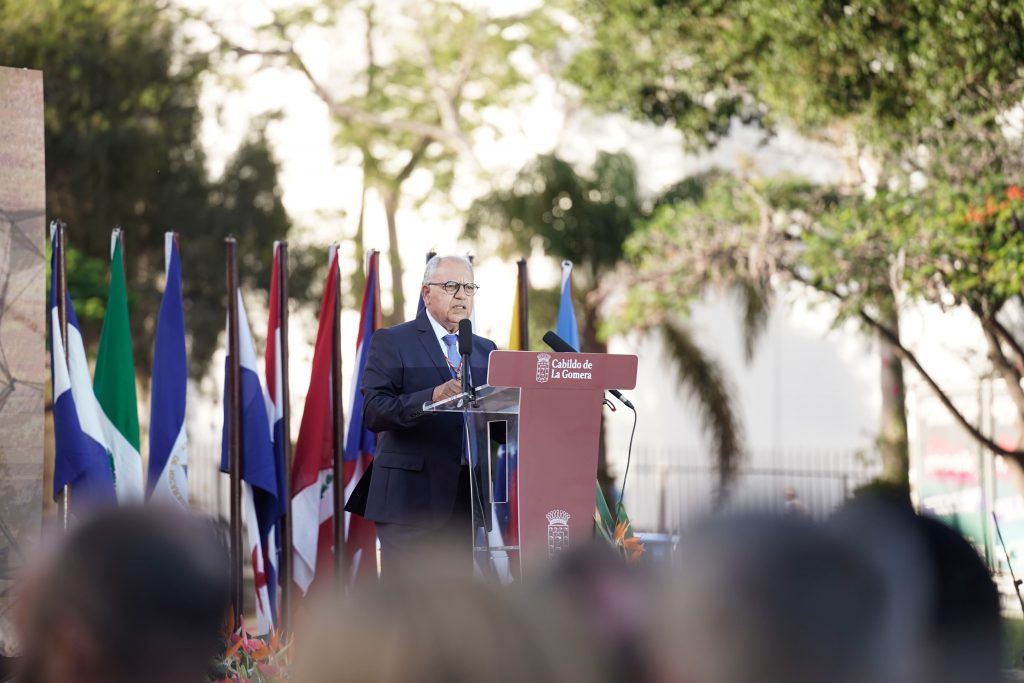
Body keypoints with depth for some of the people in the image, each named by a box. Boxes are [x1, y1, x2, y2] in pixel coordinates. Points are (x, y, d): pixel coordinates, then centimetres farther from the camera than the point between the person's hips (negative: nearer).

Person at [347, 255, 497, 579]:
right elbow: (373, 412, -11)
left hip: (468, 500, 5)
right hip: (411, 498, -5)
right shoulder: (391, 342, 1)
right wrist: (433, 396, -24)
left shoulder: (485, 350, 20)